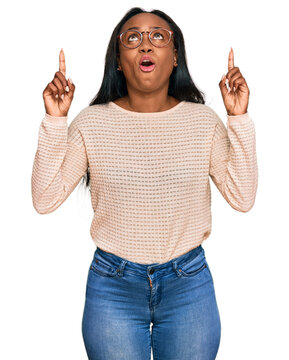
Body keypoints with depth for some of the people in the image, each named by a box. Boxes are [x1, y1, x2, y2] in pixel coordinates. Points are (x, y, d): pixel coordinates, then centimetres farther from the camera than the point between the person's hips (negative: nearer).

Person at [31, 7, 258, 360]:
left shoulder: (203, 120, -3)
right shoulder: (91, 122, -6)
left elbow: (242, 199, -8)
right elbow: (45, 200, -9)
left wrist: (239, 119, -13)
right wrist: (54, 121, -16)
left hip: (189, 282, 1)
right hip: (113, 285, -1)